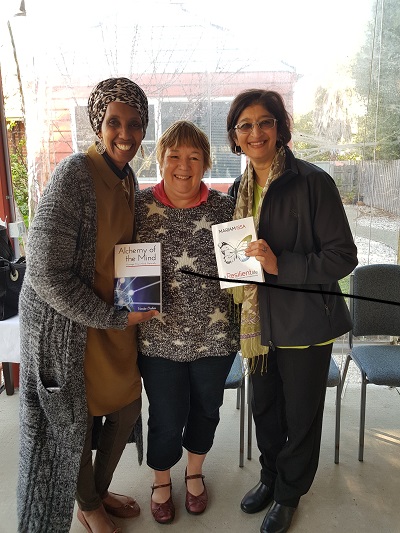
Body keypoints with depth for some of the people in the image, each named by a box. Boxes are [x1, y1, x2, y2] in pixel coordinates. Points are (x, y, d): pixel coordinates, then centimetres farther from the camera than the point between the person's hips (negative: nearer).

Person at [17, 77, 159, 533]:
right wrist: (115, 318, -19)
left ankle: (101, 490, 46)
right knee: (75, 420, 13)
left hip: (116, 317, 8)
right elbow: (47, 274, -25)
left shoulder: (127, 177, 3)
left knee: (128, 405, 18)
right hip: (69, 323, -7)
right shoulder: (75, 174, -22)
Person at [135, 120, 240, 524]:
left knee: (206, 408, 20)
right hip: (159, 337, -1)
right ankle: (161, 480, 44)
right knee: (166, 416, 13)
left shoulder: (224, 206, -3)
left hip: (215, 336, 2)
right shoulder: (139, 205, -6)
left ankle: (195, 473, 50)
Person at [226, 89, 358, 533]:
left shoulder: (313, 181, -15)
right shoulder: (239, 189, 6)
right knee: (264, 408, 22)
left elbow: (343, 257, -17)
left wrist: (281, 264, -26)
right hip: (259, 322, 6)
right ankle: (270, 477, 48)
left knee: (301, 416, 13)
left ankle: (289, 494, 39)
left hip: (305, 321, -5)